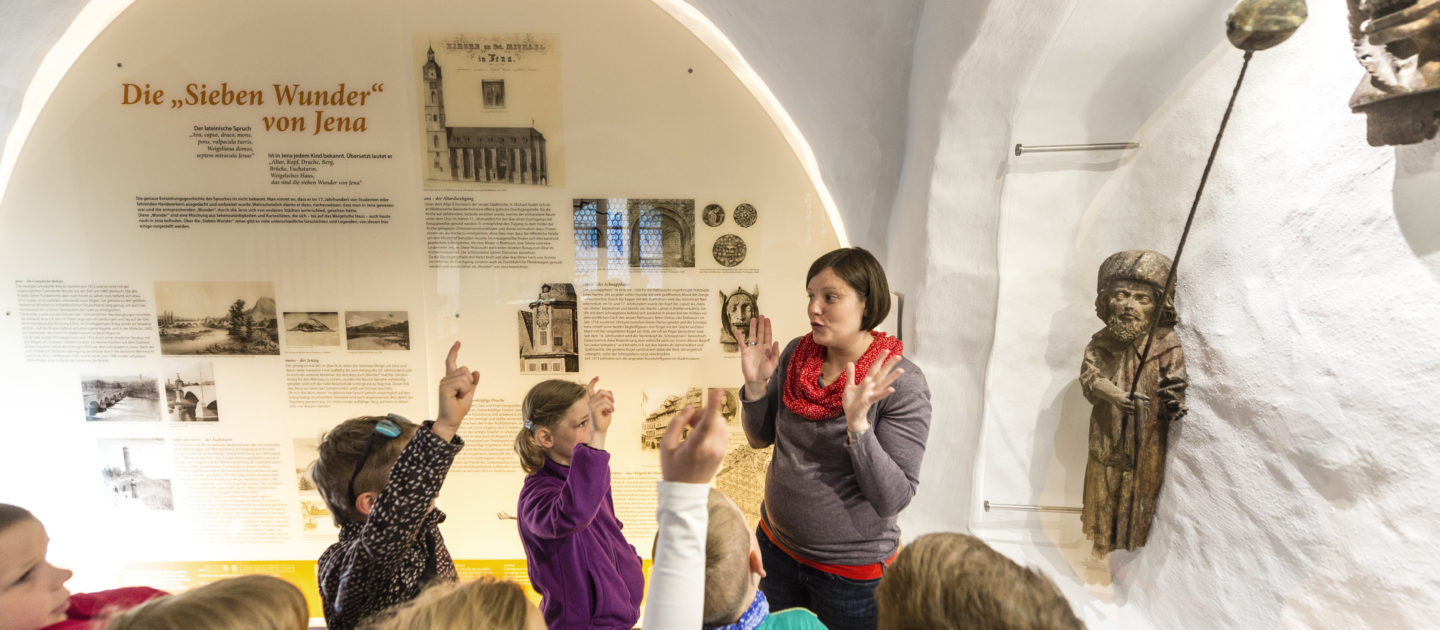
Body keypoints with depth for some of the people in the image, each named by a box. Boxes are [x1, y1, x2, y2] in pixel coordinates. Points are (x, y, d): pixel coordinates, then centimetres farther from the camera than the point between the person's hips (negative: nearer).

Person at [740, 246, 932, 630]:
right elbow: (760, 438, 4)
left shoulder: (903, 385, -21)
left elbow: (893, 499, -22)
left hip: (852, 571, -4)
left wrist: (857, 423, -35)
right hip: (776, 548, 5)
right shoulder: (796, 354, -7)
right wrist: (756, 385, -13)